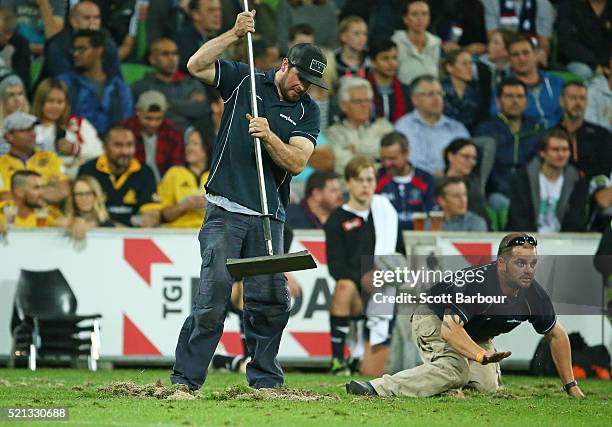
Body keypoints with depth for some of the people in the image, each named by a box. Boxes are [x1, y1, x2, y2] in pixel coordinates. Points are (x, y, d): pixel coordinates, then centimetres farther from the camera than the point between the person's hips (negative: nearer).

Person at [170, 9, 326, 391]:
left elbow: (297, 162, -5)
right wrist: (235, 34, -12)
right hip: (225, 212, -3)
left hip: (268, 217, 3)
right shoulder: (243, 80, 7)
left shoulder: (308, 111, 8)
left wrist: (268, 137, -20)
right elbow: (196, 65, -6)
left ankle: (264, 380, 13)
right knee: (214, 295, -13)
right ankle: (185, 379, -12)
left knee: (272, 300, -1)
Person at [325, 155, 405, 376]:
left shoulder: (386, 211, 11)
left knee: (372, 373, -7)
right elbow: (337, 269, -9)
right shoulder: (337, 221, 0)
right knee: (345, 288, -41)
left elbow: (400, 252, 15)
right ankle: (338, 360, -34)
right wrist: (365, 281, -24)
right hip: (357, 296, -2)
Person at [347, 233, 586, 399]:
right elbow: (450, 328, -45)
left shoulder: (534, 295, -18)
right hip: (434, 319, -7)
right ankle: (378, 388, -35)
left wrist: (571, 385, -3)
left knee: (487, 387, -4)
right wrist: (481, 355, -62)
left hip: (476, 336, 7)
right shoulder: (475, 282, -37)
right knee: (455, 370, -32)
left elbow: (556, 335, -1)